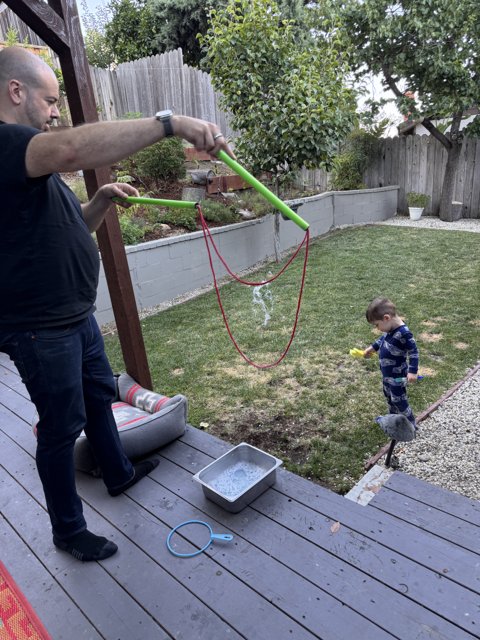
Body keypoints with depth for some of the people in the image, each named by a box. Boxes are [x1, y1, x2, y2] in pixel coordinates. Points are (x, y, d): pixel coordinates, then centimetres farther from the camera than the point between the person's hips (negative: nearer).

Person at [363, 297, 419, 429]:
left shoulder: (404, 333, -30)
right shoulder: (391, 329, -4)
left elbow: (414, 352, -25)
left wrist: (412, 371, -31)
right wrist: (372, 348, 25)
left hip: (397, 376, -9)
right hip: (387, 373, 9)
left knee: (399, 401, 4)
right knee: (389, 396, 23)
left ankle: (411, 426, 22)